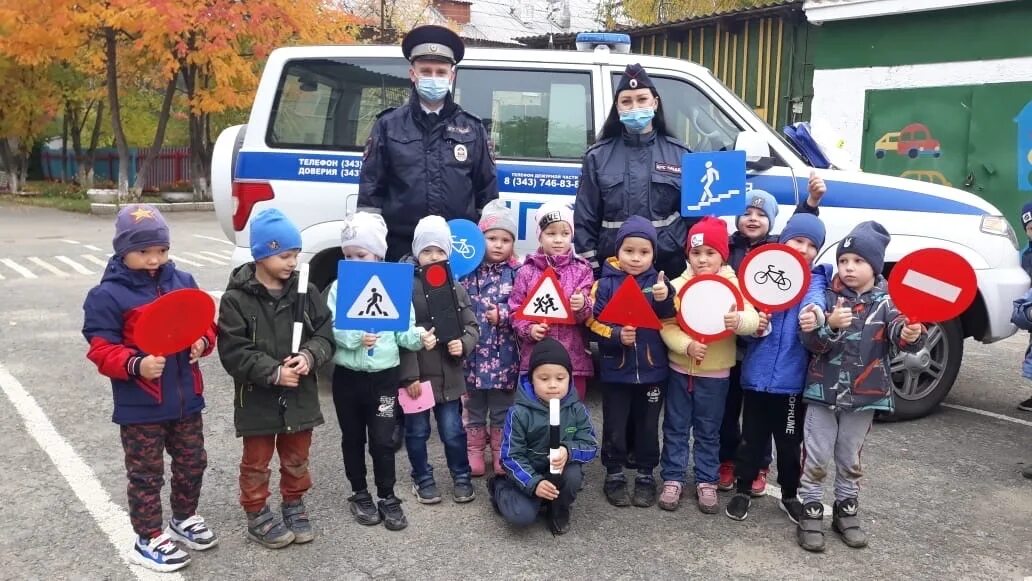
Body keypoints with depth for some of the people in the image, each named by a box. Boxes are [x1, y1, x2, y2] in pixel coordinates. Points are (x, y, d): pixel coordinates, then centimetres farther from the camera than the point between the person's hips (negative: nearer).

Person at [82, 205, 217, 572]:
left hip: (186, 399, 6)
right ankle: (148, 539, 23)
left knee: (192, 463, 19)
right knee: (146, 474, 8)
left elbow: (206, 323, 11)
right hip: (140, 407, -5)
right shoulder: (107, 296, -12)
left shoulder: (183, 282, 3)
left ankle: (185, 518, 41)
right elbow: (101, 350, -14)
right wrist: (135, 365, -30)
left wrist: (203, 342, -11)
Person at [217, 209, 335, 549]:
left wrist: (309, 357, -21)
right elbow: (233, 352, -17)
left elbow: (325, 334, -1)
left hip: (300, 395, 4)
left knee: (296, 459, 19)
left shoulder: (305, 291, -2)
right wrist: (273, 372, -24)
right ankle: (257, 515, 30)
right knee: (257, 462, 13)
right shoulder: (236, 298, -13)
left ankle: (294, 506, 39)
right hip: (257, 398, -3)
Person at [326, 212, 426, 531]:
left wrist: (418, 336, -21)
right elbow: (330, 329, -9)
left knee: (383, 439, 3)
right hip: (347, 376, 1)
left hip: (384, 375, -1)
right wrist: (354, 337, -26)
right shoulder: (339, 287, -2)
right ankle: (359, 494, 30)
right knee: (353, 438, 14)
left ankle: (387, 497, 21)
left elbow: (402, 330, -1)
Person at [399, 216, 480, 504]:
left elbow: (471, 326, 10)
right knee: (417, 432, 12)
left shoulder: (457, 288, 4)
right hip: (416, 375, -2)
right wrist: (409, 375, -14)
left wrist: (463, 344, -13)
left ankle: (461, 477, 30)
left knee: (453, 431, 11)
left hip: (449, 375, 3)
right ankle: (423, 479, 31)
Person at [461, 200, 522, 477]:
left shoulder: (516, 273, -3)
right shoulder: (469, 270, 1)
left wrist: (502, 315, -19)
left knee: (502, 408, 12)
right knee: (475, 407, 14)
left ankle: (501, 455, 25)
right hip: (474, 351, 1)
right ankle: (474, 453, 27)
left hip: (503, 354, -1)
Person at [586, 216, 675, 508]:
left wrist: (665, 300, -21)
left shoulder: (659, 284, -1)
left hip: (653, 371, 1)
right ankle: (614, 475, 28)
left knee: (648, 427, 14)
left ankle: (646, 476, 31)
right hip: (616, 371, -1)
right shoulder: (605, 284, -6)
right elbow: (593, 323, -8)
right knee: (615, 427, 10)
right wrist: (616, 336, -24)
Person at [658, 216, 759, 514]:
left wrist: (739, 321, -41)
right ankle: (673, 479, 21)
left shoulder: (733, 285, -6)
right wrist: (686, 345, -27)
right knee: (676, 427, 10)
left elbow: (753, 319, -18)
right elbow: (666, 325, -11)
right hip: (680, 369, 1)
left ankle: (706, 481, 24)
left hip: (715, 373, -1)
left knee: (708, 431, 12)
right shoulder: (678, 285, -4)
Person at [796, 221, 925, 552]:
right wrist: (830, 326, -33)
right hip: (823, 390, -1)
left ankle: (846, 511, 31)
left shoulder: (886, 302, -3)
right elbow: (811, 344, -13)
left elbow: (900, 333, -20)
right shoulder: (828, 298, -5)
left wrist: (911, 335, -43)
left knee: (850, 459, 16)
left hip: (864, 395, 1)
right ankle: (811, 512, 17)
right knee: (816, 458, 5)